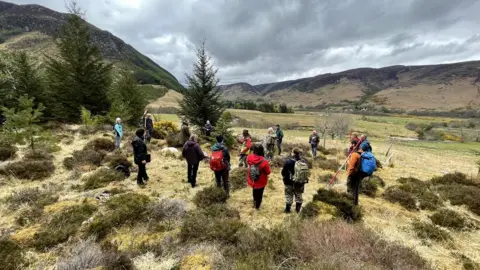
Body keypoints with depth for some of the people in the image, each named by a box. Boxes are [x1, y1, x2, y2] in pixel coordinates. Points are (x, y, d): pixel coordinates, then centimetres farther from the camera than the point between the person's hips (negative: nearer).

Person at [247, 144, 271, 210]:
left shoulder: (249, 157, -21)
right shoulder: (264, 162, -34)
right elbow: (268, 172, -18)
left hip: (252, 180, 4)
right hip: (261, 181, -4)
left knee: (254, 192, 32)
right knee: (259, 194, 24)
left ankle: (255, 203, 56)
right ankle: (257, 206, 46)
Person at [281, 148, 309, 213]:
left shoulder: (288, 162, -21)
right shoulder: (304, 162, -8)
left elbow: (283, 172, -13)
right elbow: (306, 173, 2)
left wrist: (285, 178, 8)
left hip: (290, 183, -3)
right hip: (301, 183, 4)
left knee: (289, 197, 14)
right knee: (299, 196, 21)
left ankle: (287, 210, 26)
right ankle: (298, 210, 34)